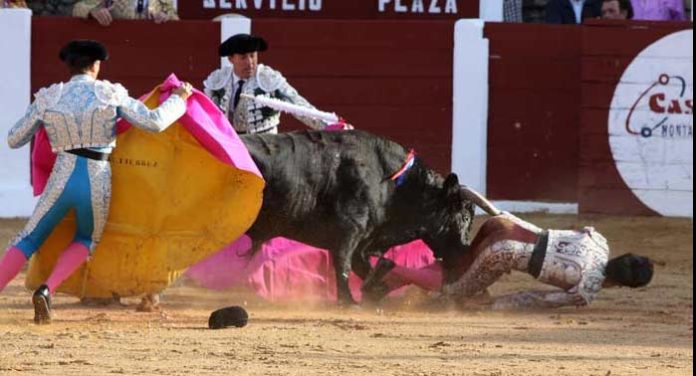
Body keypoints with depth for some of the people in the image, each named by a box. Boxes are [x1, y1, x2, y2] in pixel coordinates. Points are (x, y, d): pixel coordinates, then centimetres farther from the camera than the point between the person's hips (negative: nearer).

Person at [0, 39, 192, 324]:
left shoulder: (47, 99, 3)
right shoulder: (111, 95, 0)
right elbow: (154, 122, -2)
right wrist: (178, 99, 16)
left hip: (62, 180, 0)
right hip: (97, 183, 0)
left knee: (28, 241, 15)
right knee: (86, 241, 26)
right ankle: (47, 290, 2)